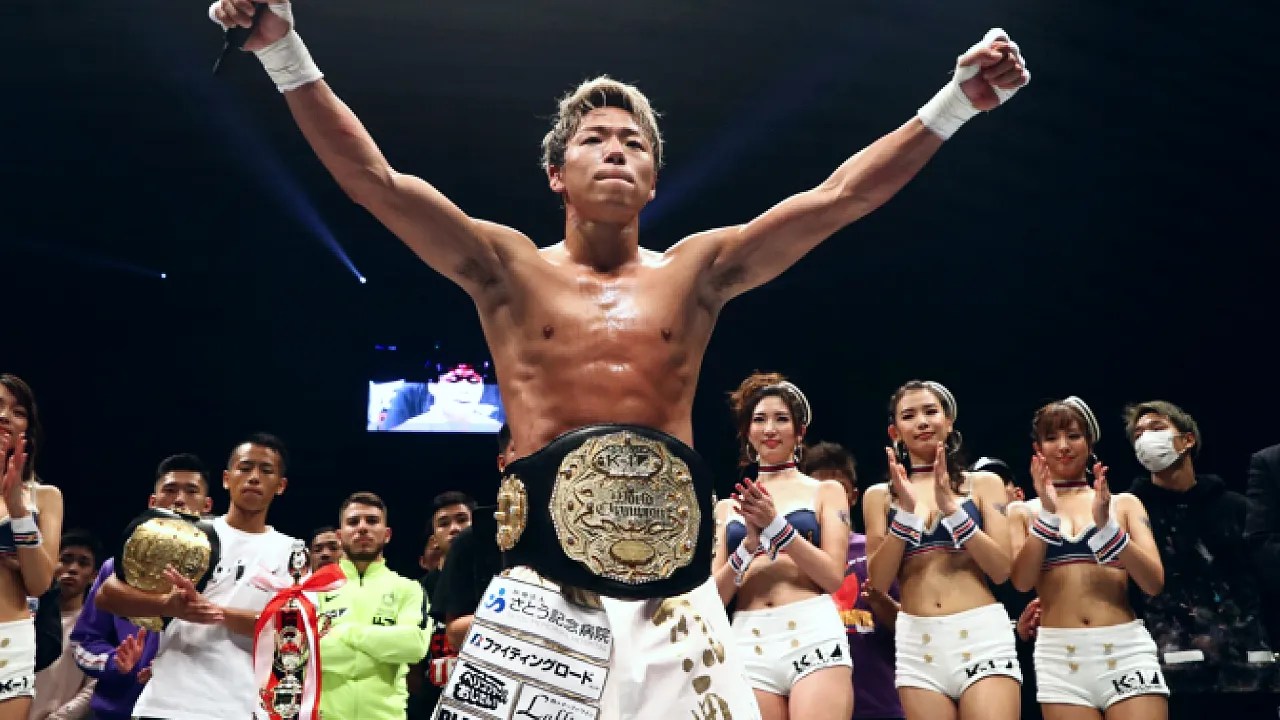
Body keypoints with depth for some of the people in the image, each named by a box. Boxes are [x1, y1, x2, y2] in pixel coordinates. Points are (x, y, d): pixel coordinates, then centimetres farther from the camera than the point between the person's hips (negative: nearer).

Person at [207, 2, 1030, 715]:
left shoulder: (696, 271, 12)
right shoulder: (508, 270, 8)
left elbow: (839, 198, 7)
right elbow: (374, 179, 0)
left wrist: (956, 102, 2)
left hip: (671, 583, 2)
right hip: (545, 583, -1)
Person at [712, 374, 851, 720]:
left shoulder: (826, 491, 10)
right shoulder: (728, 506, 16)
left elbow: (834, 576, 0)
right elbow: (716, 594, 9)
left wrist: (775, 525, -9)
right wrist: (750, 542, -8)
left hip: (814, 633, -2)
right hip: (748, 643, 2)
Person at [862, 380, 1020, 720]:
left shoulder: (984, 483, 8)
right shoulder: (880, 495, 9)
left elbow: (1001, 570, -2)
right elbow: (879, 582, 1)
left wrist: (952, 507, -11)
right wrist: (905, 511, -9)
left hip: (982, 635, -1)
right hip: (917, 642, 1)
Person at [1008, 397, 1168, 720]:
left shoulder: (1124, 504, 10)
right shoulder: (1024, 511, 10)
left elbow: (1154, 583, -1)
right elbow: (1021, 581, -5)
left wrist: (1106, 525, -15)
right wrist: (1047, 513, -14)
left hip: (1125, 650, 0)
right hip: (1059, 656, 0)